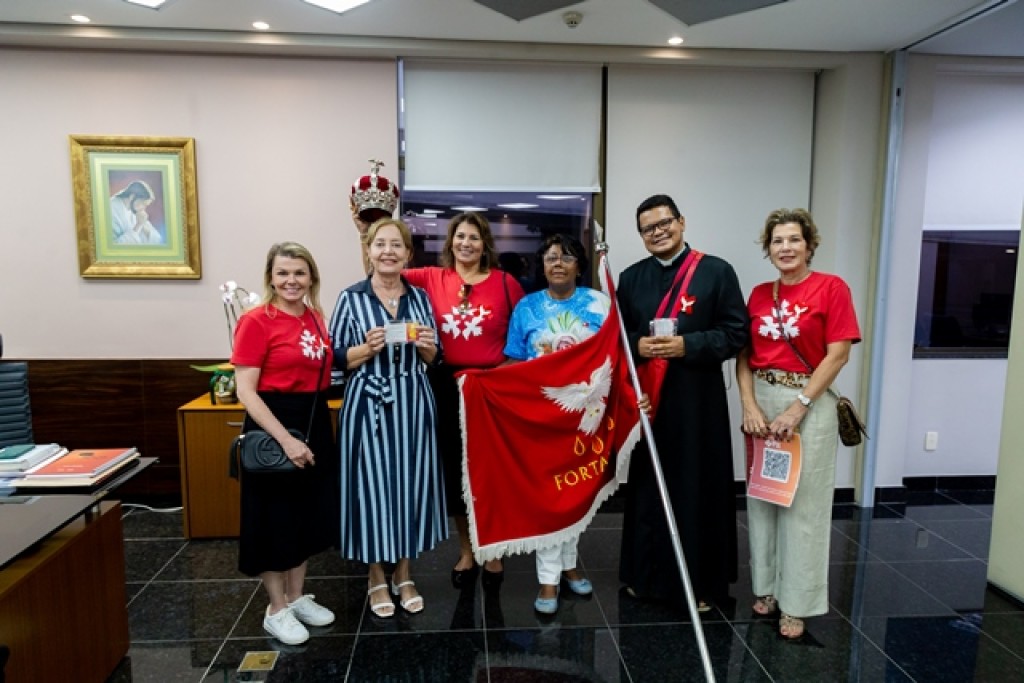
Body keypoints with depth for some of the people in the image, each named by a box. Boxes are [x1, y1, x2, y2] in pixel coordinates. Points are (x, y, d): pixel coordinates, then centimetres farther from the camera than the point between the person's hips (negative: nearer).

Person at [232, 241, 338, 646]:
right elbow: (245, 391, -17)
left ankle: (297, 597, 33)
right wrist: (285, 439, -22)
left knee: (310, 513, 15)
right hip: (273, 424, -7)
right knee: (274, 517, 6)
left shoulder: (316, 318, 7)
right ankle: (276, 610, 23)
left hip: (316, 421, 7)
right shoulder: (256, 321, -12)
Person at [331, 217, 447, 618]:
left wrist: (428, 347, -9)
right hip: (368, 406, -3)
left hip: (413, 404, 3)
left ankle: (404, 575, 27)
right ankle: (377, 578, 23)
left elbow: (431, 361, 12)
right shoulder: (351, 298, -1)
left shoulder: (420, 297, 7)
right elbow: (336, 358, -2)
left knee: (412, 482, 8)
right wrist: (367, 349, -18)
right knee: (371, 484, 3)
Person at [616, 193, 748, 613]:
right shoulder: (631, 277, 9)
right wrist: (638, 346, -10)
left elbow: (736, 332, -5)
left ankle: (699, 582, 23)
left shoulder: (717, 271, -1)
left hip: (697, 402, -3)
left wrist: (687, 345, -17)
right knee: (646, 488, 11)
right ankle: (646, 574, 28)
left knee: (697, 490, 5)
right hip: (645, 400, 3)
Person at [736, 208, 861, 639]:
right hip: (761, 402, 5)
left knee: (802, 503, 3)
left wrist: (797, 407, -14)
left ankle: (797, 603, 19)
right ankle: (767, 587, 29)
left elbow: (838, 354, -10)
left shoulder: (831, 288, -5)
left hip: (809, 404, -4)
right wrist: (749, 405, -8)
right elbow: (744, 354, 5)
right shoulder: (759, 294, 7)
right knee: (762, 496, 12)